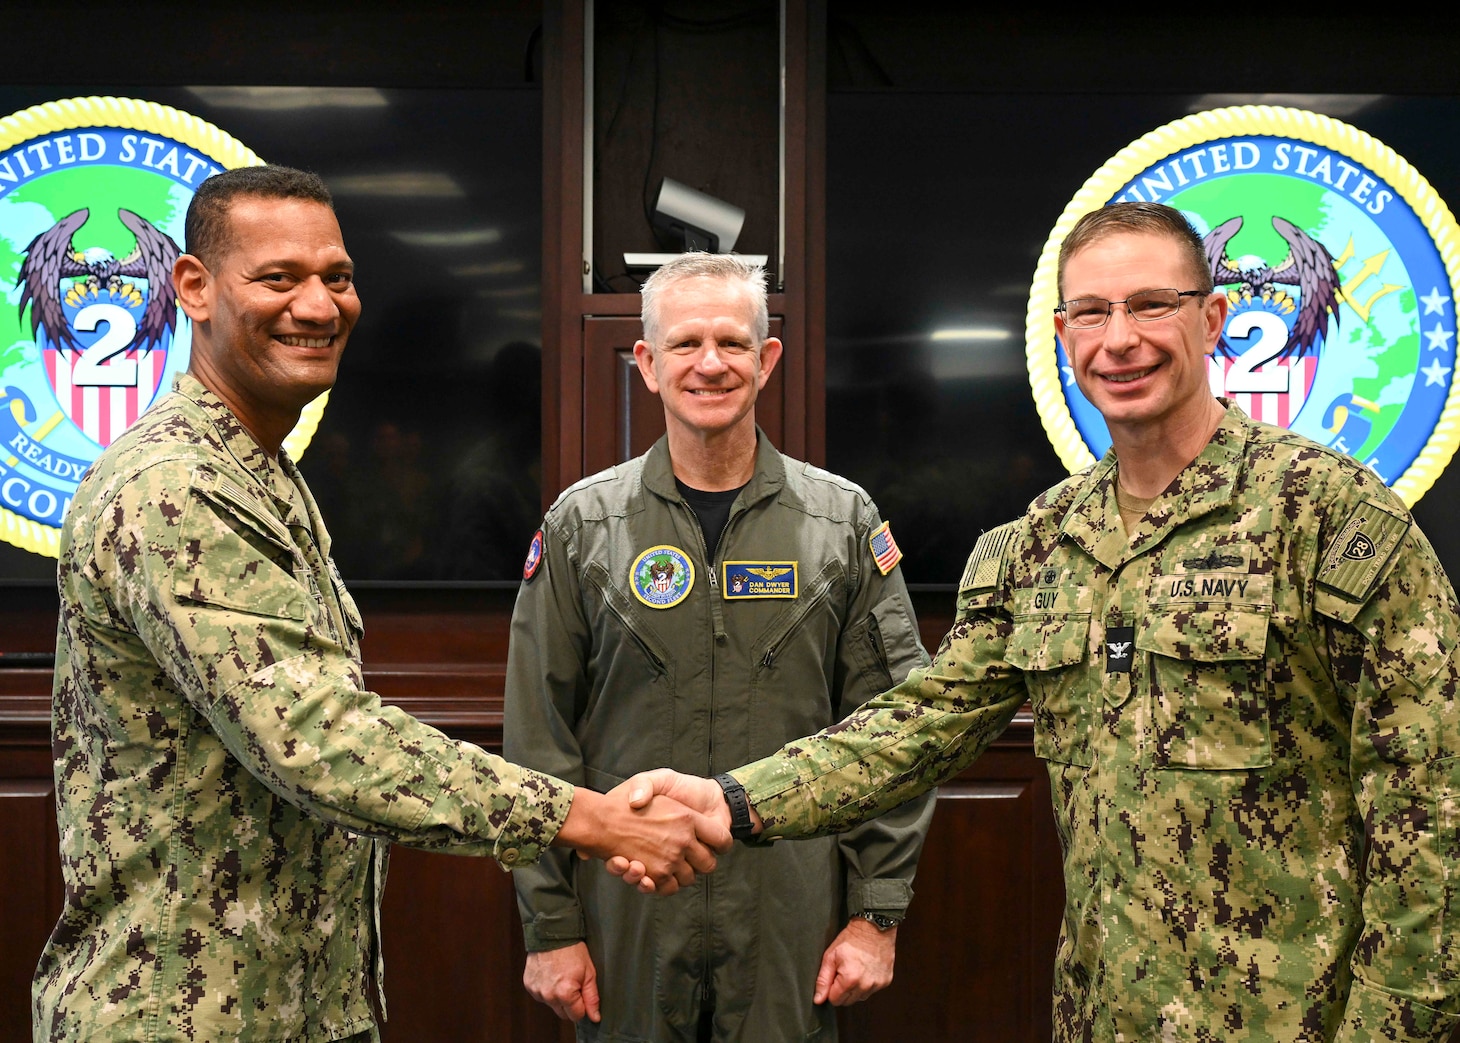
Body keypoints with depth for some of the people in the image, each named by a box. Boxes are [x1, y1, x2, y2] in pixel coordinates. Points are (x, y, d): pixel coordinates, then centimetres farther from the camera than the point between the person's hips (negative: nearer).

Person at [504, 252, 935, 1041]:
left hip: (793, 923, 0)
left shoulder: (844, 522, 2)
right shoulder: (581, 526, 2)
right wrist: (549, 925, -1)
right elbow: (538, 743, 2)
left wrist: (879, 914, -2)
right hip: (628, 918, 0)